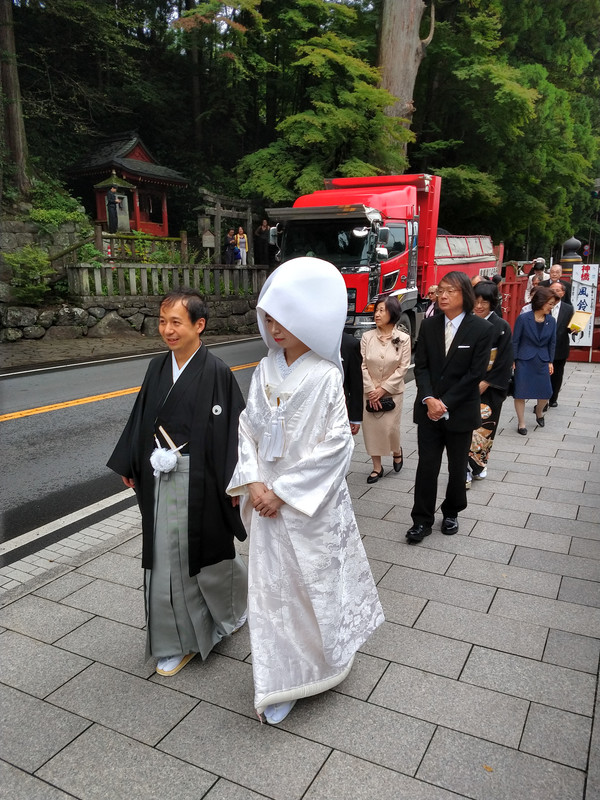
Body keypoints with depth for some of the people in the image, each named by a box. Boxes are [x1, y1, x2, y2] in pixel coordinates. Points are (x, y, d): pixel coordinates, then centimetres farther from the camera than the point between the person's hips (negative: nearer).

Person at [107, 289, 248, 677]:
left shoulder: (216, 372, -13)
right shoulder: (158, 368, 4)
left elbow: (232, 428, -13)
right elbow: (143, 420, 12)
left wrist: (234, 484, -13)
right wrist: (129, 466, 14)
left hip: (199, 481, -5)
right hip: (161, 480, 6)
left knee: (207, 551, 12)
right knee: (166, 560, 10)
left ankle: (237, 602, 44)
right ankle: (180, 642, 28)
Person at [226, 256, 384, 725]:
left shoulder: (325, 376, -15)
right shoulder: (266, 370, 1)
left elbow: (334, 445, -17)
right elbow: (248, 427, 5)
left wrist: (283, 491, -16)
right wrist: (253, 482, -9)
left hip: (311, 503, -5)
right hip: (268, 499, 5)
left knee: (317, 581, 12)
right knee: (272, 585, 14)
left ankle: (324, 660, 40)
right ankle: (283, 679, 34)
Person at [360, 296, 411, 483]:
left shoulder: (403, 338, -5)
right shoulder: (367, 337, -2)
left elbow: (403, 368, -7)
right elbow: (363, 366, -3)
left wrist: (383, 389, -11)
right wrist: (371, 391, -9)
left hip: (392, 392, -2)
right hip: (370, 392, 2)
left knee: (390, 428, -5)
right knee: (371, 428, 2)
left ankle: (397, 451, 30)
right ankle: (377, 467, 17)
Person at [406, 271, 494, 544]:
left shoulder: (482, 329, -8)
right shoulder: (428, 326, 2)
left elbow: (475, 374, -12)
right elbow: (421, 367, 0)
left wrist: (445, 404, -15)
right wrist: (429, 399, -16)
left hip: (461, 412, -2)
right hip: (429, 410, 2)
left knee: (457, 467, 13)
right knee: (427, 466, 2)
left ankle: (451, 513, 33)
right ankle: (422, 520, 14)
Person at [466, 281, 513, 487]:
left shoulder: (502, 327, -5)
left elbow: (504, 362, -8)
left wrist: (483, 384, -12)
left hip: (489, 389, -1)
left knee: (484, 427, 6)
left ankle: (479, 464, 25)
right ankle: (466, 472, 4)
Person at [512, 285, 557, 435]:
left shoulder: (551, 321, 1)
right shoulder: (523, 318, -10)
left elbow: (552, 343, 9)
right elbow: (515, 341, -5)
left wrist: (550, 361, 6)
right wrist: (513, 361, -7)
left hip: (542, 361, 3)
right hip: (524, 360, -3)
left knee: (546, 392, 4)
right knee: (520, 393, 0)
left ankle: (539, 411, 37)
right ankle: (521, 423, 17)